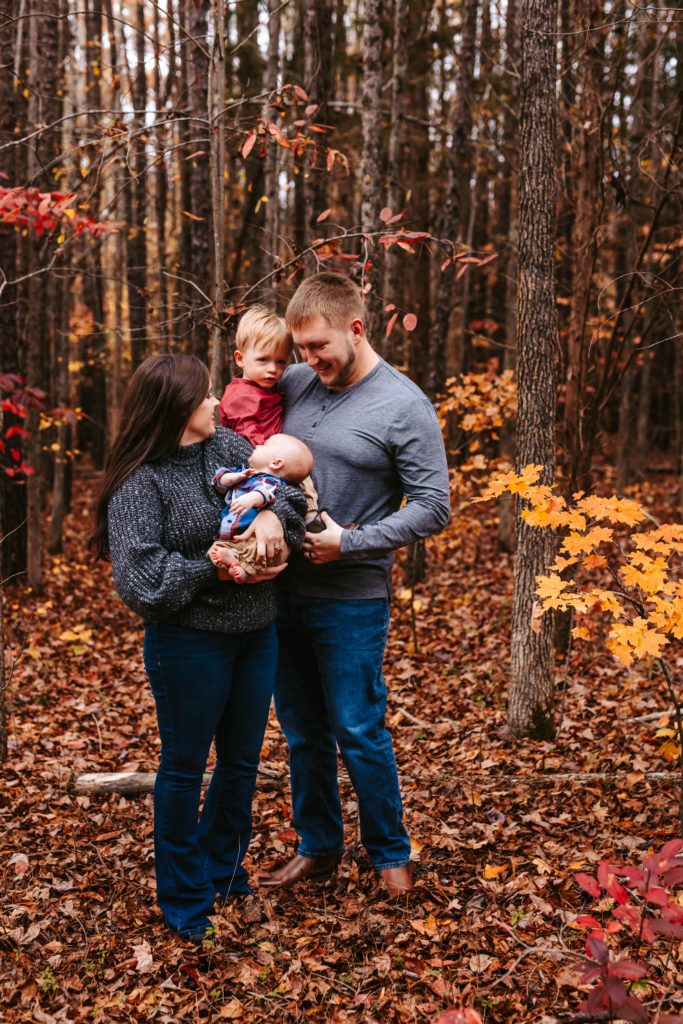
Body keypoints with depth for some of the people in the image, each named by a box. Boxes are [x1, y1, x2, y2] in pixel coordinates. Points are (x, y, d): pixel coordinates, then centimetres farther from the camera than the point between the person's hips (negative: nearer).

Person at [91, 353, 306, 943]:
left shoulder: (228, 445, 3)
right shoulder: (139, 484, -14)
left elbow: (283, 488, 1)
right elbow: (139, 575, -20)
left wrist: (273, 515, -21)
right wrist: (216, 568, -19)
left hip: (256, 633, 6)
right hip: (190, 643, -6)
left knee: (243, 762, 19)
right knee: (184, 768, 10)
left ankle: (223, 873, 41)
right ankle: (184, 901, 28)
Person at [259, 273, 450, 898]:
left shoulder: (405, 407, -9)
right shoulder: (293, 384, 4)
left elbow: (432, 508, -10)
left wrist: (350, 542, -16)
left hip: (352, 599, -5)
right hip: (283, 588, 5)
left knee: (359, 734, 3)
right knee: (303, 733, 15)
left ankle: (391, 853, 24)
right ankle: (317, 848, 33)